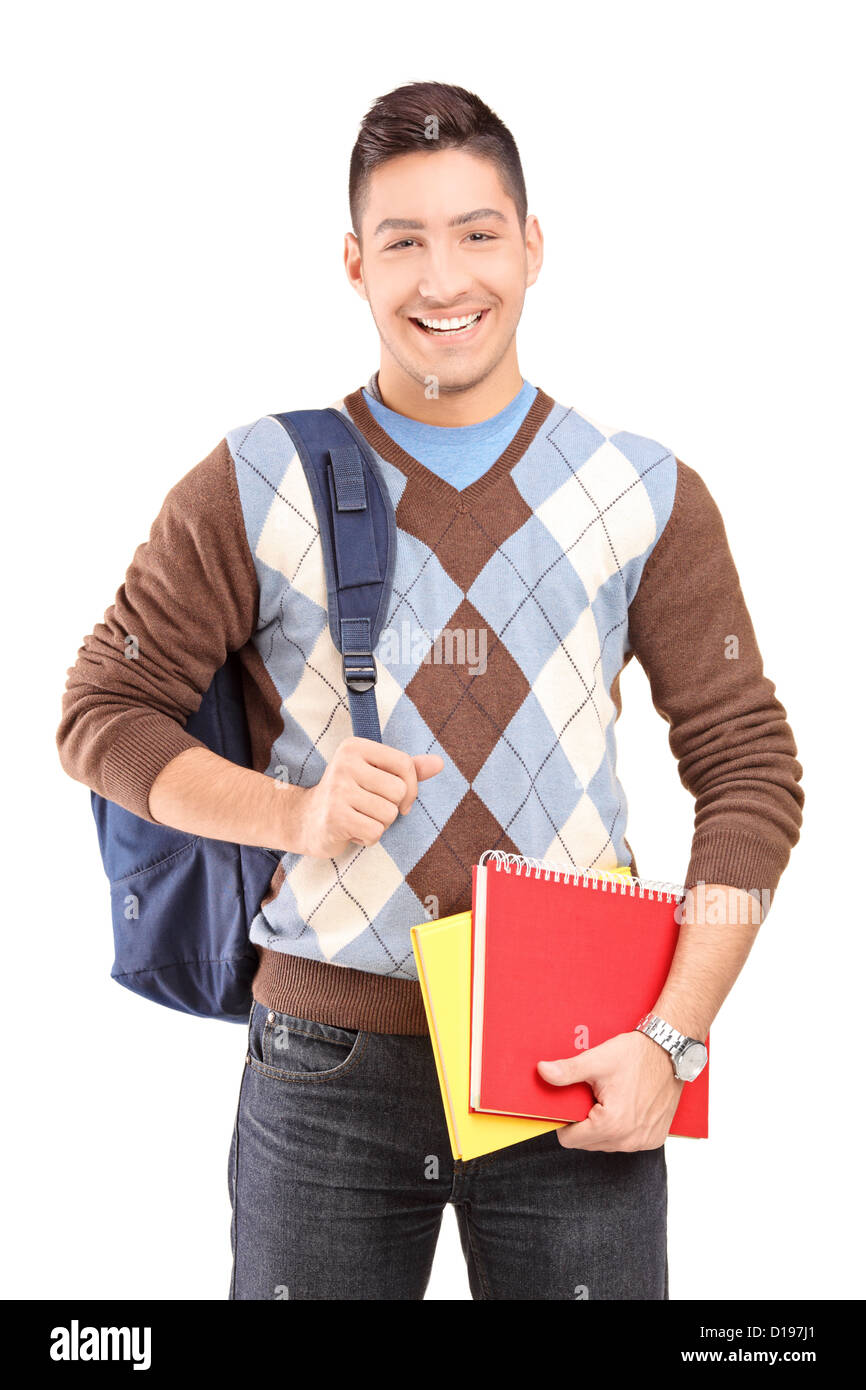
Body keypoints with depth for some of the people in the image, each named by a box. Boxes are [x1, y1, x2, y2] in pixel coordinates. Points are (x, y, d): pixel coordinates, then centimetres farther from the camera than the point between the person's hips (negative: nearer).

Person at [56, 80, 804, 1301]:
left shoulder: (645, 495, 3)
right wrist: (291, 811, -13)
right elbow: (102, 711, 5)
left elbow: (749, 767, 3)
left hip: (578, 1075, 1)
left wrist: (672, 1036, -7)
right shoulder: (257, 484, 1)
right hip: (328, 1071, 0)